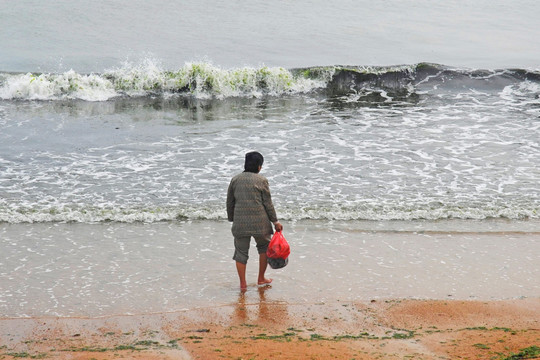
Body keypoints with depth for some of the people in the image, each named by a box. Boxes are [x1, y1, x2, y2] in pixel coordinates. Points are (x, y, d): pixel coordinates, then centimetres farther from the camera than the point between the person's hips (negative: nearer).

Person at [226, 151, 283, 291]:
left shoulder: (235, 180, 7)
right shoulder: (262, 180, -3)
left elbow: (230, 202, 11)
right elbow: (268, 203, -2)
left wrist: (232, 219, 24)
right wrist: (275, 221, 6)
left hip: (240, 222, 2)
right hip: (259, 222, -2)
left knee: (241, 252, 10)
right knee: (264, 247, 19)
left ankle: (243, 284, 9)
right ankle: (261, 279, 23)